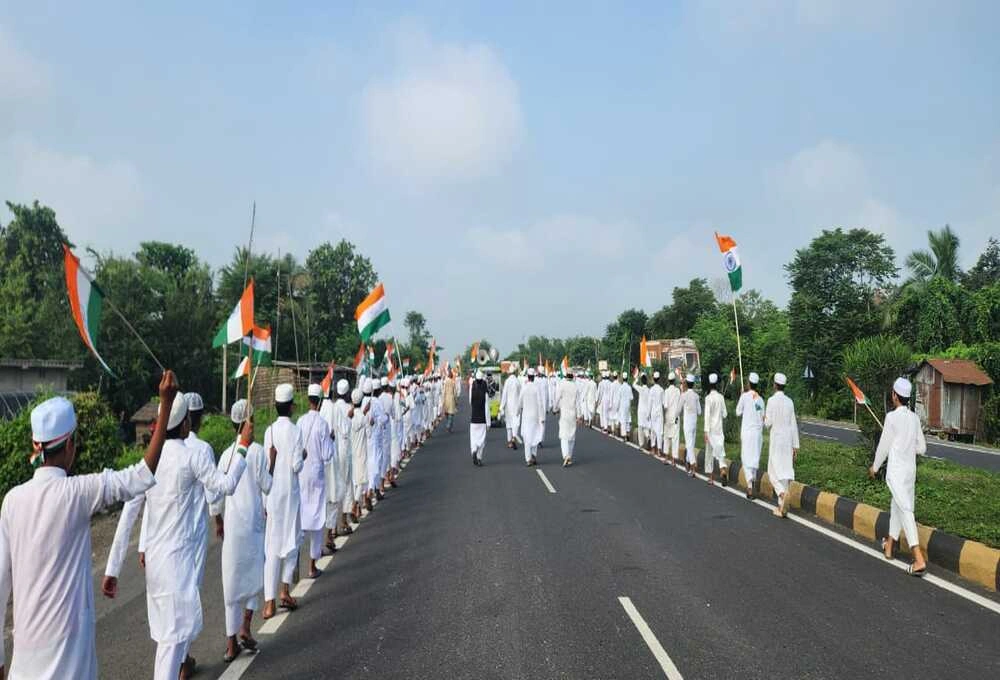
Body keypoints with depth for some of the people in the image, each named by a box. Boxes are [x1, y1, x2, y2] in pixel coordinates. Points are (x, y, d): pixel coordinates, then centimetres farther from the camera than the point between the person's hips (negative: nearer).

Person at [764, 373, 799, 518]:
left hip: (776, 440, -5)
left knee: (774, 471, 2)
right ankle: (782, 506, 12)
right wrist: (795, 445, 10)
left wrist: (765, 420, 14)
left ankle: (782, 492, -27)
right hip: (788, 440, 5)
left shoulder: (771, 400, -10)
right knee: (785, 472, 9)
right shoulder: (789, 402, 4)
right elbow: (794, 425, 5)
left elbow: (768, 423, -10)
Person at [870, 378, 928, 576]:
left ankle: (919, 559, -18)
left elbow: (883, 446, -7)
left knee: (905, 510, -11)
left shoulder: (892, 416, -12)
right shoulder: (915, 418, 6)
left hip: (896, 472, -7)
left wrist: (875, 467, 7)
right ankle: (889, 545, 37)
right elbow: (922, 449, 10)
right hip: (911, 470, 7)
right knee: (896, 506, 21)